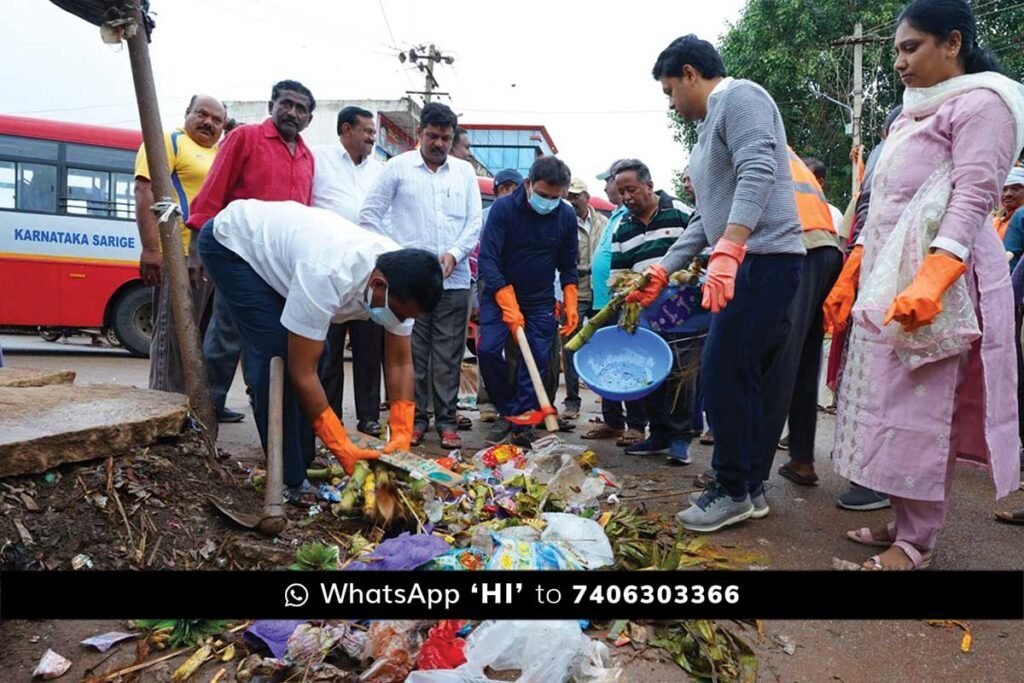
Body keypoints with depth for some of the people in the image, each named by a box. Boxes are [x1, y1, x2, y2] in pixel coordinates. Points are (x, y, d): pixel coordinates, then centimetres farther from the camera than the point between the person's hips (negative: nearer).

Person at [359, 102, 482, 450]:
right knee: (412, 352, 4)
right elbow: (369, 214, 4)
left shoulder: (465, 172, 12)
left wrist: (454, 253, -6)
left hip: (454, 279, 2)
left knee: (449, 355, 4)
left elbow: (474, 222, 10)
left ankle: (446, 420, 12)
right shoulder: (398, 167, 5)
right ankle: (415, 417, 15)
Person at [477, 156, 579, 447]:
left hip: (541, 301, 2)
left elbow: (568, 266, 7)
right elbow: (487, 259, -21)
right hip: (500, 294, -2)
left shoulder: (566, 215, -5)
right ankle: (507, 411, 5)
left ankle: (522, 424, 10)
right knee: (488, 350, -16)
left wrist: (571, 305, -3)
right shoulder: (503, 208, -15)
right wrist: (509, 307, -29)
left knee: (537, 360, -2)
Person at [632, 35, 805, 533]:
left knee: (722, 374, -8)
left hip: (763, 259, -10)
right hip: (741, 262, 10)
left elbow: (758, 174, -22)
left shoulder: (739, 96, -4)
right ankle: (749, 486, 20)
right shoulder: (710, 126, 25)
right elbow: (706, 216, 24)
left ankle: (732, 490, 5)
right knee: (738, 376, 10)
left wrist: (727, 250, -33)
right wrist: (663, 271, 18)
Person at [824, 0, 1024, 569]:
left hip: (940, 286, -8)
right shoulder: (912, 114, 23)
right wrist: (849, 278, 15)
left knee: (925, 411, -6)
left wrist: (929, 282, -29)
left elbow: (972, 200, -15)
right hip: (886, 282, 9)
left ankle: (918, 542, 3)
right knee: (893, 406, 9)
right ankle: (904, 522, 19)